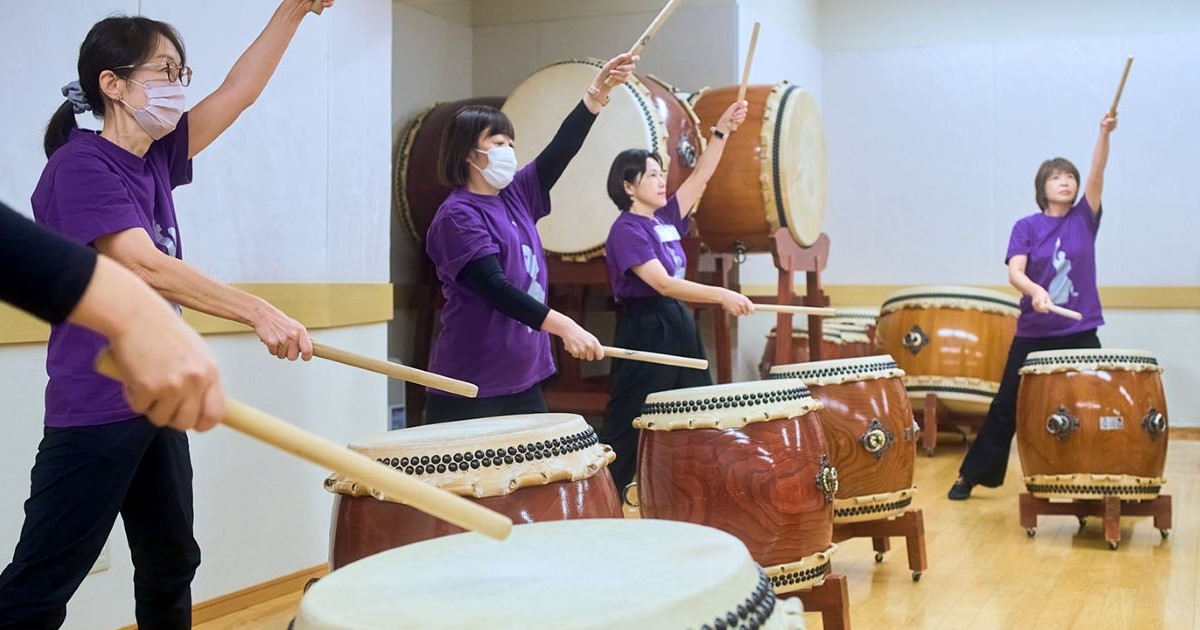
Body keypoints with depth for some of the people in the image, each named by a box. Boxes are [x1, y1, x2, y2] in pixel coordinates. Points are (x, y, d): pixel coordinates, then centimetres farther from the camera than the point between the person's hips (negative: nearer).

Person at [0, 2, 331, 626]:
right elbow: (147, 266, -26)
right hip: (95, 409, -9)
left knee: (171, 566, 17)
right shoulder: (80, 165, -15)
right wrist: (260, 314, -29)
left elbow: (238, 91, 6)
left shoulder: (155, 159, 8)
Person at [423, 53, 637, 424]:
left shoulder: (516, 196, 11)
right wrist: (563, 326, -31)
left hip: (523, 379, 8)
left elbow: (562, 148, 6)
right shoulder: (458, 215, -12)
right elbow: (494, 287, -23)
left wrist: (599, 90, -5)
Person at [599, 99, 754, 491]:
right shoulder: (626, 230, -15)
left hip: (678, 325, 9)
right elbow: (663, 284, -24)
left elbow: (701, 176, 9)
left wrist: (722, 130, -2)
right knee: (629, 423, -4)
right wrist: (721, 295, -31)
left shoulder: (666, 218, 10)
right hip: (644, 331, -9)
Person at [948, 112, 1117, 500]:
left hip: (1081, 333, 1)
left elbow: (1097, 175, -11)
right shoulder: (1027, 227, 0)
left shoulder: (1084, 219, 4)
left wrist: (1104, 134, -25)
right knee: (1006, 407, 6)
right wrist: (1035, 290, -36)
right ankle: (970, 477, 18)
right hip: (1033, 334, -1)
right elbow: (1014, 271, -15)